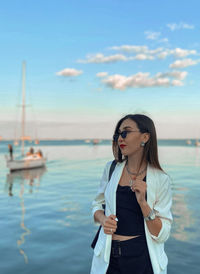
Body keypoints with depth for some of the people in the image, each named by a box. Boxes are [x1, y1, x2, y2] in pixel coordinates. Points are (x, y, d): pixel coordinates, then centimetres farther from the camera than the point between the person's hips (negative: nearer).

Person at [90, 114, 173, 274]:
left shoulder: (161, 180, -11)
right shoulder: (111, 168, -2)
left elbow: (162, 235, -11)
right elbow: (97, 205, 8)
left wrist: (143, 202, -24)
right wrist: (103, 219, -13)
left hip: (143, 260, -2)